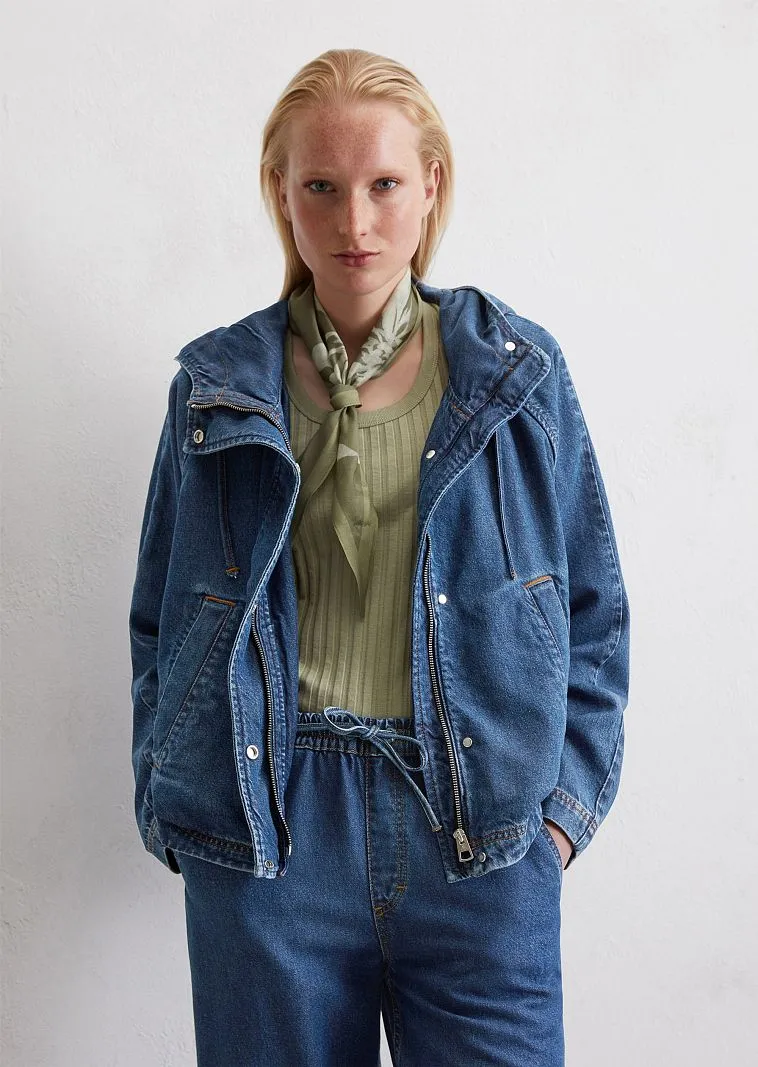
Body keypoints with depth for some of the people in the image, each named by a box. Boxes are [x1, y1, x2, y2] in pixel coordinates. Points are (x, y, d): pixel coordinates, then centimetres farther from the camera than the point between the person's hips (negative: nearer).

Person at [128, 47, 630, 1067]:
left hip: (479, 835, 0)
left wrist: (565, 804, 0)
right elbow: (160, 624, 11)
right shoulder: (218, 388, 4)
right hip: (267, 835, 1)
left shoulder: (519, 372, 2)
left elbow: (593, 614, 6)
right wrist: (172, 805, 4)